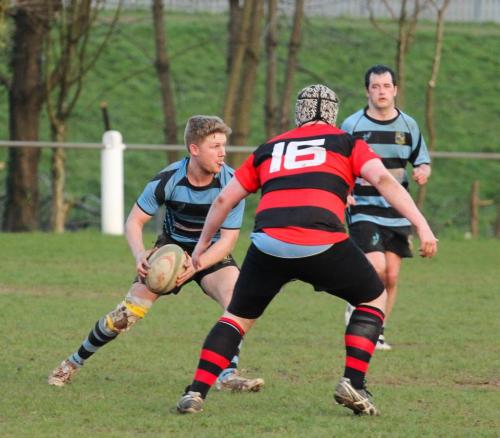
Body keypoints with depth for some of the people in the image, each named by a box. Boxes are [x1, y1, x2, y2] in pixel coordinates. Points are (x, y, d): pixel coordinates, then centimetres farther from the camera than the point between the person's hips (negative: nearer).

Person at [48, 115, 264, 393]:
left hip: (213, 253, 0)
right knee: (127, 314, -6)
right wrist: (140, 255, -33)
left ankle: (228, 375, -23)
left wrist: (197, 264, -36)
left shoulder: (231, 183, -23)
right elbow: (134, 221, -13)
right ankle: (74, 362, 16)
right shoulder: (167, 180, -22)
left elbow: (227, 239, -20)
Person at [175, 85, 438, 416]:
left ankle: (196, 394, 9)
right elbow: (383, 180, 2)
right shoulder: (346, 143, 19)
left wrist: (203, 244, 40)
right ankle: (353, 383, 8)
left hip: (268, 244, 3)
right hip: (323, 244, -2)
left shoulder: (269, 149, 28)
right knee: (375, 299, 21)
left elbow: (224, 200, 28)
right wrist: (422, 225, -3)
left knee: (239, 316, 22)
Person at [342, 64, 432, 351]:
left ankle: (377, 332, 16)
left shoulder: (408, 125, 7)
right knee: (376, 267, -21)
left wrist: (423, 172, -9)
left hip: (398, 215, 4)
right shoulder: (352, 125, -2)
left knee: (391, 276, 1)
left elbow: (423, 162, 16)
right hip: (363, 211, -4)